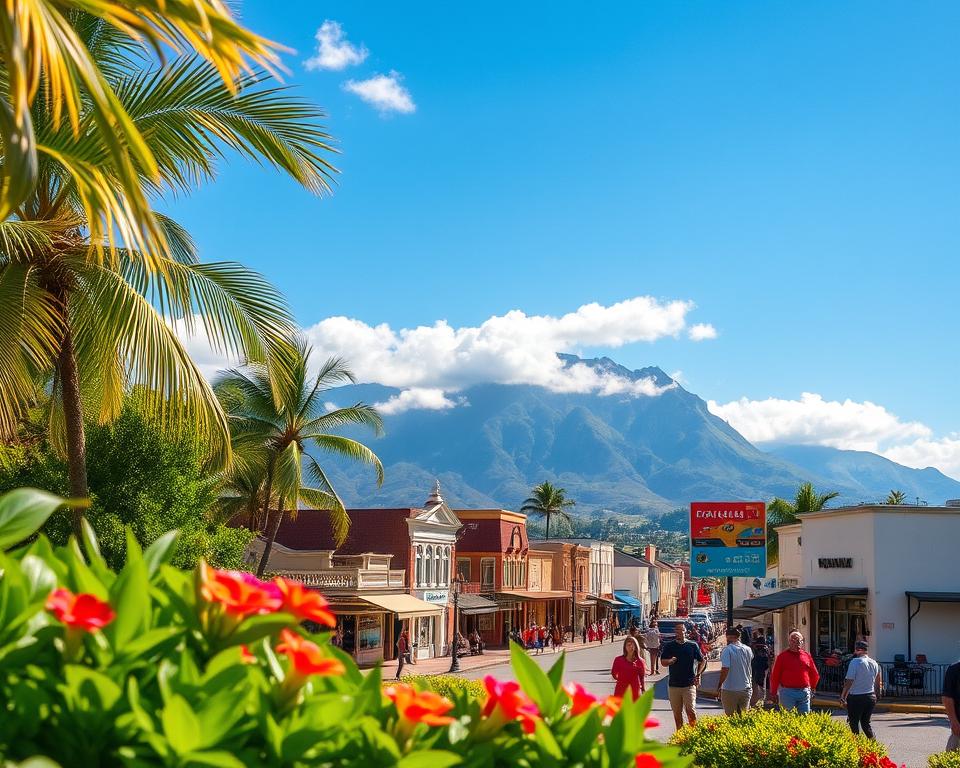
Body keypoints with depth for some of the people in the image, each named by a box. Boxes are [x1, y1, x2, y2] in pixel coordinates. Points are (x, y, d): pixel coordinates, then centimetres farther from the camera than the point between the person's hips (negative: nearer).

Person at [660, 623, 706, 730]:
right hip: (674, 684, 2)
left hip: (689, 684, -2)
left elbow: (702, 661, 12)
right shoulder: (669, 646, 5)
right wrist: (671, 660, -21)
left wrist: (698, 675, 1)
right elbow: (663, 662, 0)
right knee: (677, 712, 8)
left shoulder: (693, 645, 4)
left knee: (691, 710, -10)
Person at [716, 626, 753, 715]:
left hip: (730, 690, -4)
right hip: (746, 688, 5)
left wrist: (719, 686, -12)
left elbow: (725, 669, -18)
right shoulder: (748, 649, 4)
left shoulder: (727, 650, -12)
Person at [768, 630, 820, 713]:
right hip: (787, 692, -3)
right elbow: (775, 676, 1)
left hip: (804, 692, 3)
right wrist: (773, 693, 0)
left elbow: (815, 675, 19)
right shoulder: (782, 656, 1)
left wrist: (812, 688, 18)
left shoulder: (807, 656, 10)